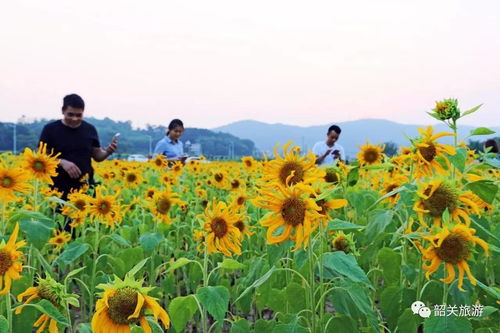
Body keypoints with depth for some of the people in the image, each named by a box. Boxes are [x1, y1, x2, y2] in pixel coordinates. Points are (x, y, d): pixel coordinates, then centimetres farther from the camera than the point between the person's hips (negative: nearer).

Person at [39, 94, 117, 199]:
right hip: (59, 189, -2)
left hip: (86, 188, 2)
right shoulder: (50, 129, -2)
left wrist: (107, 152, -10)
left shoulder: (90, 129, 5)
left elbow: (97, 156, 12)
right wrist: (62, 162, -18)